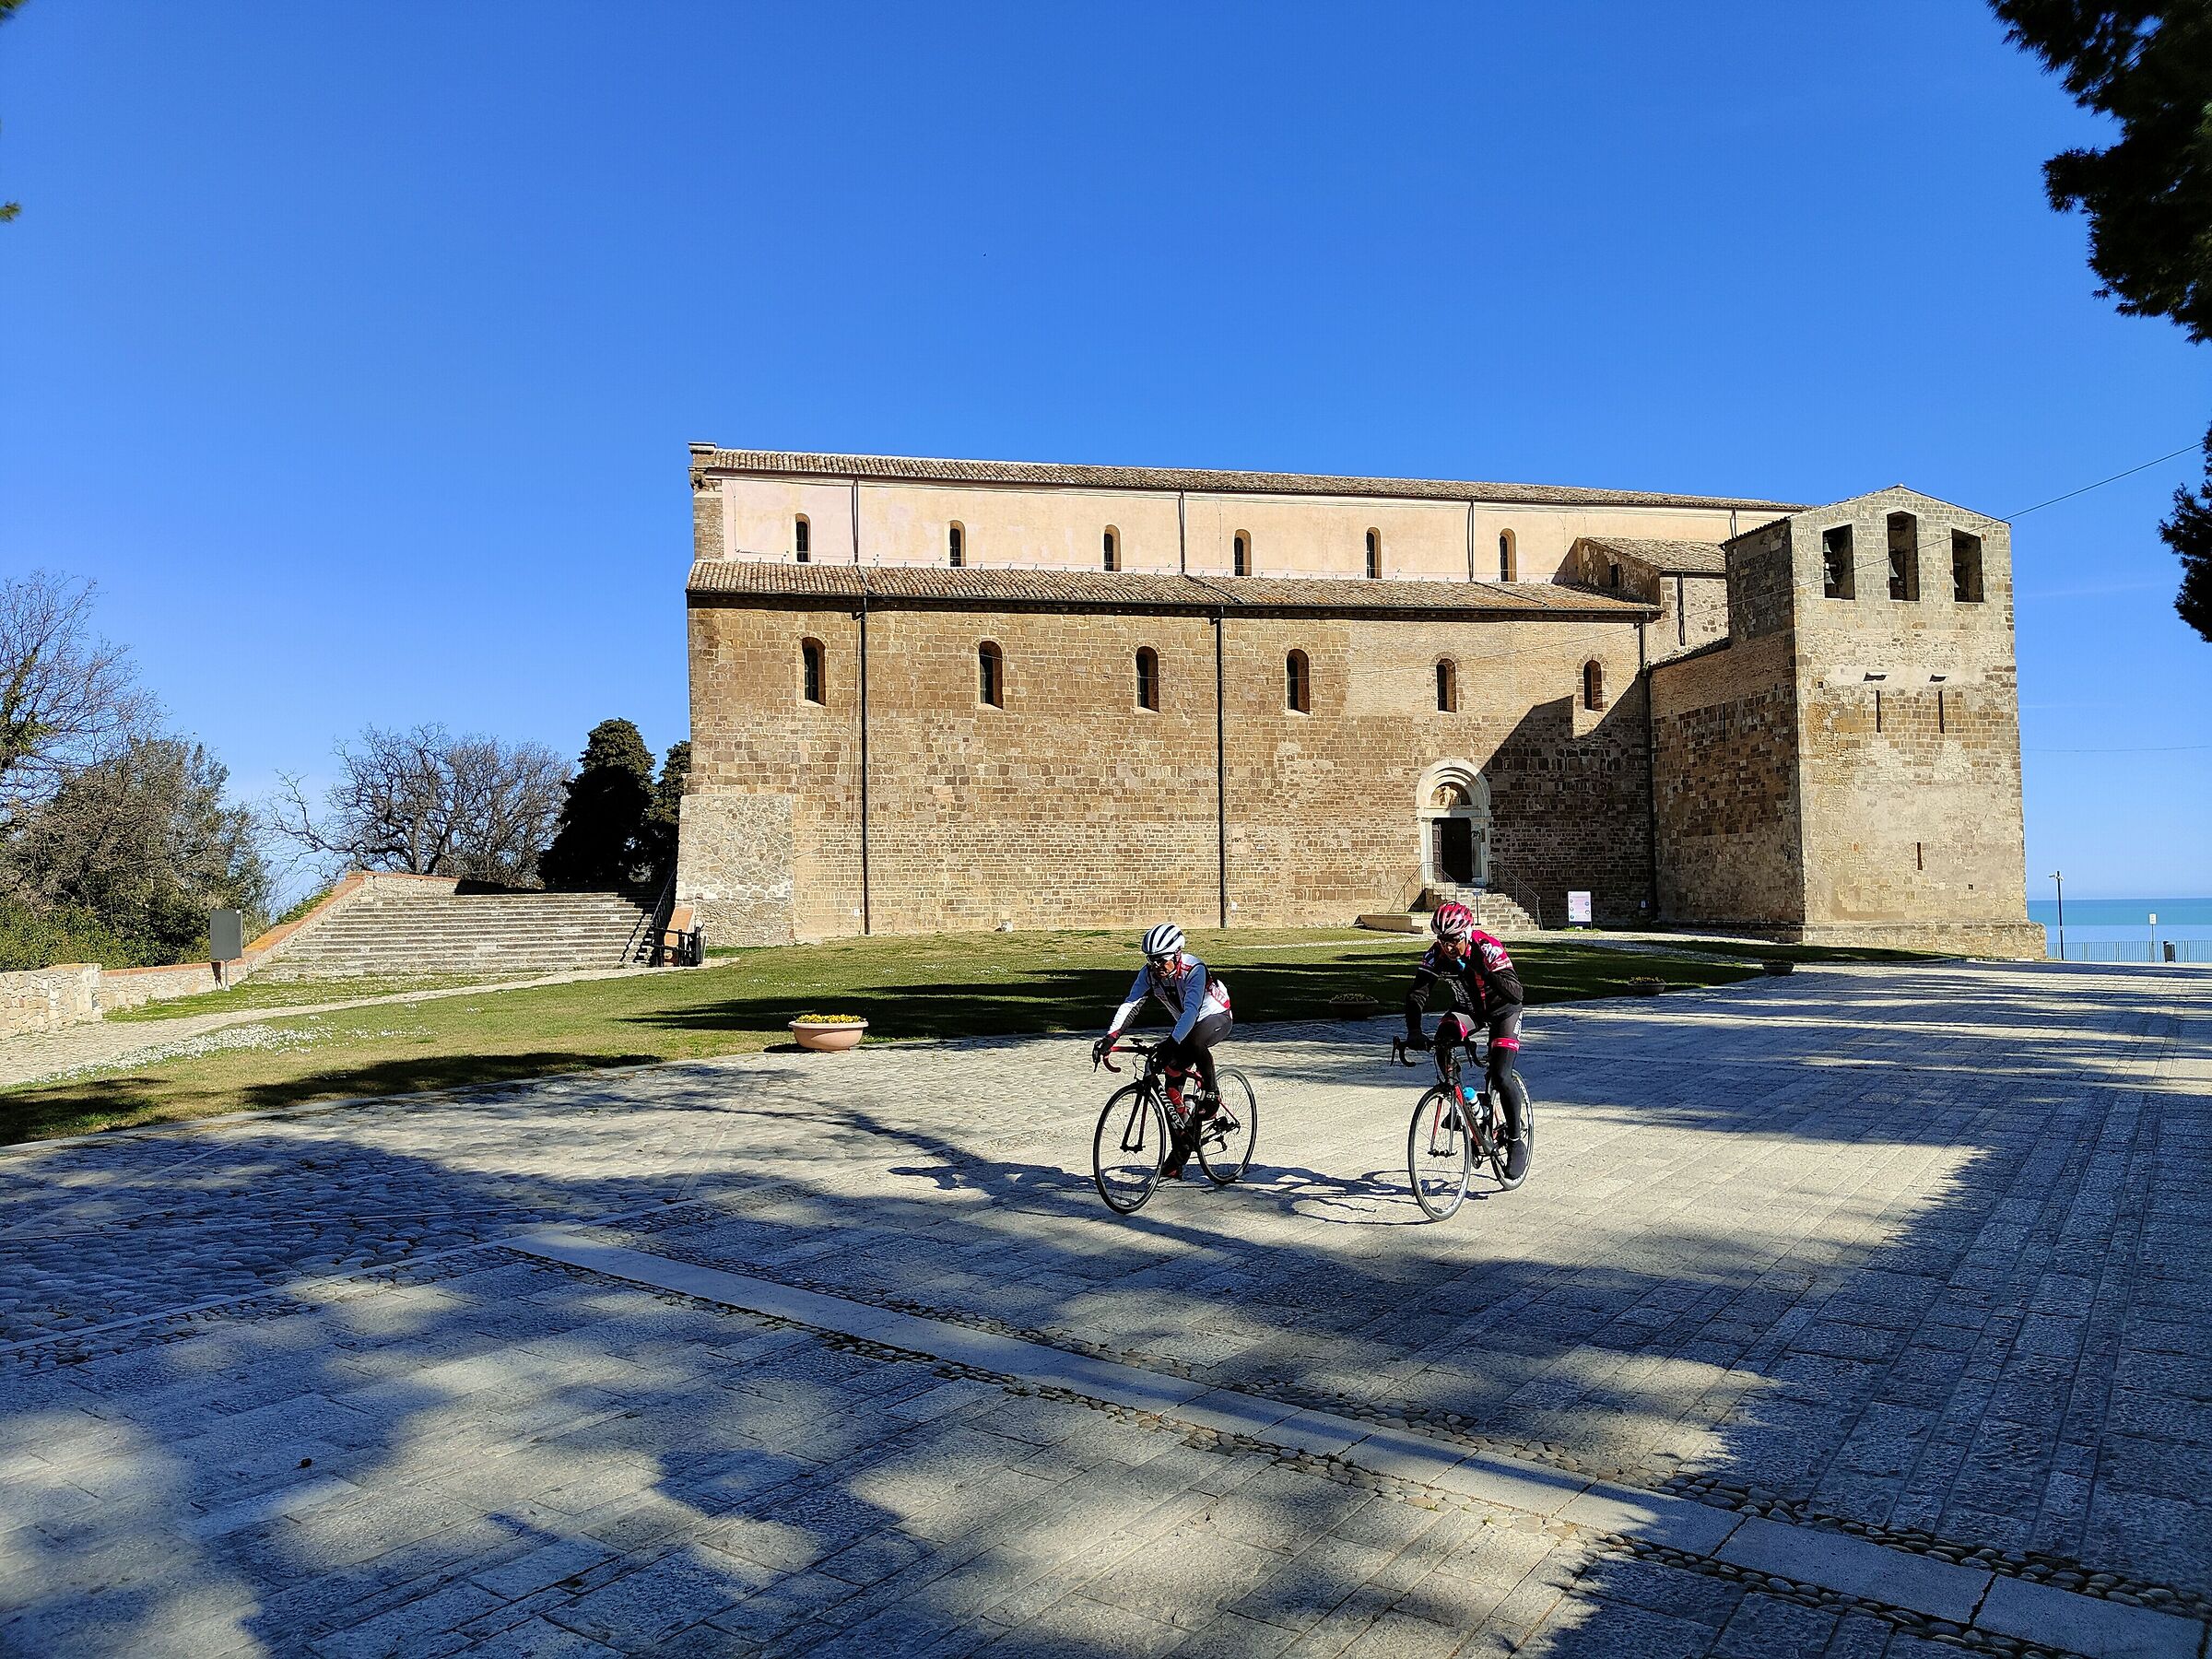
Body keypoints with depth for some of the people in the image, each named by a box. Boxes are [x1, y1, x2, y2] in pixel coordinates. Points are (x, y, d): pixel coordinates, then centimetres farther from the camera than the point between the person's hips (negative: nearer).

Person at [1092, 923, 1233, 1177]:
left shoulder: (1194, 970, -32)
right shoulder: (1149, 973, -15)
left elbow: (1191, 1010, -44)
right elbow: (1130, 1004, -24)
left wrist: (1172, 1042, -57)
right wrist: (1110, 1037, -39)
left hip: (1216, 1017, -6)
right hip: (1185, 1024, 6)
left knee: (1195, 1042, -41)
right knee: (1172, 1083, -4)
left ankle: (1210, 1093, -14)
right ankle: (1178, 1156, 6)